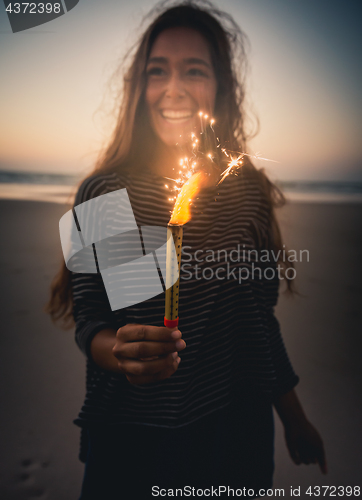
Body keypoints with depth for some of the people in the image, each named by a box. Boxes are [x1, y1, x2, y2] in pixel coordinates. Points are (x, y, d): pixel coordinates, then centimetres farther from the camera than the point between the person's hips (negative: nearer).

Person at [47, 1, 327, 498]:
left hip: (236, 430, 3)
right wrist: (121, 352, -33)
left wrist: (295, 419, 10)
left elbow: (260, 317, 2)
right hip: (131, 437, -1)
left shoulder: (250, 190, -6)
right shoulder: (105, 193, -13)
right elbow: (89, 319, -9)